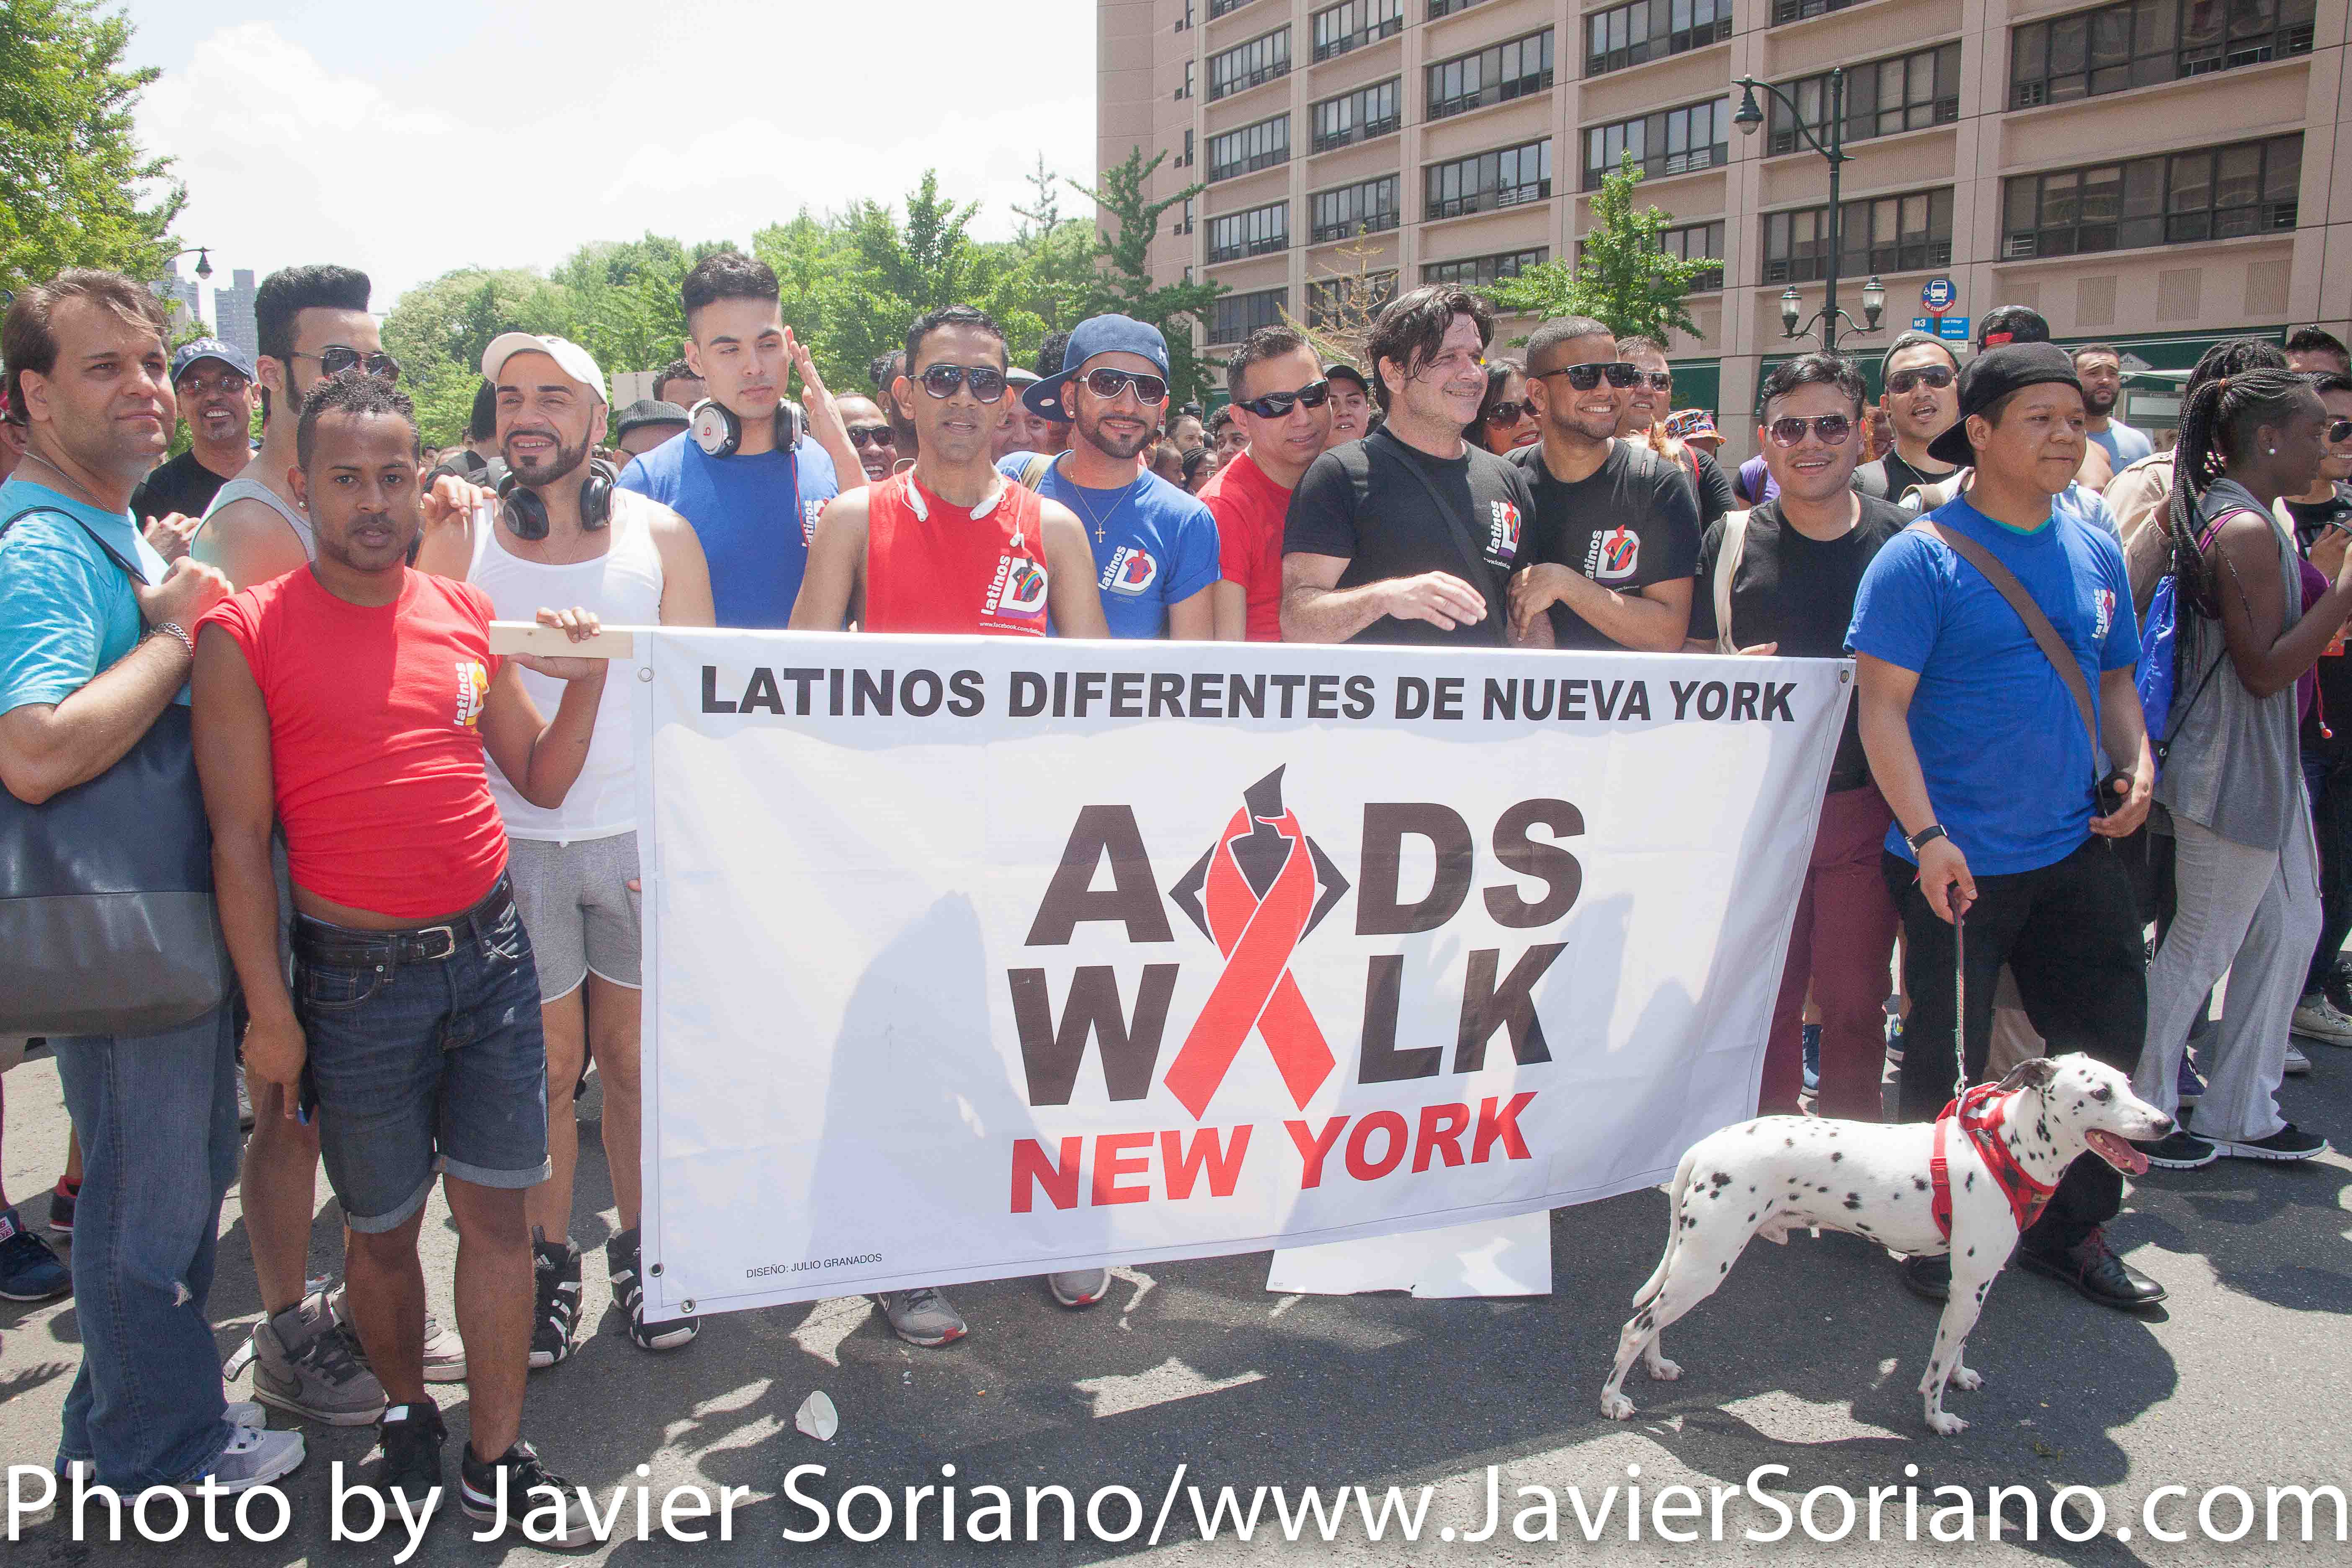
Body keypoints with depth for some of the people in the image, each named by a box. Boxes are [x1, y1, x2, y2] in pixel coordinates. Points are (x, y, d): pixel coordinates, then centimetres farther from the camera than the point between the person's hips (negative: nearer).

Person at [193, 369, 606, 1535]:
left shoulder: (469, 614, 6)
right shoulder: (245, 634, -6)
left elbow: (541, 781, 12)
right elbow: (239, 839, -6)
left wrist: (586, 684, -5)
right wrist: (270, 1010, -7)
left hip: (489, 951, 3)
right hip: (356, 977, -3)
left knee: (495, 1210, 7)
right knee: (382, 1224, 11)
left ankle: (496, 1458, 21)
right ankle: (404, 1414, 36)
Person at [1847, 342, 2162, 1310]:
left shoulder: (2095, 554, 9)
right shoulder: (1922, 556, -10)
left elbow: (2115, 678, 21)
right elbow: (1881, 703, -14)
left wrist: (2136, 762, 1)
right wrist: (1927, 837, -20)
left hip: (2074, 850, 6)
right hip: (1959, 862, -6)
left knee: (2106, 1037, 13)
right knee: (1949, 1060, 4)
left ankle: (2072, 1230, 31)